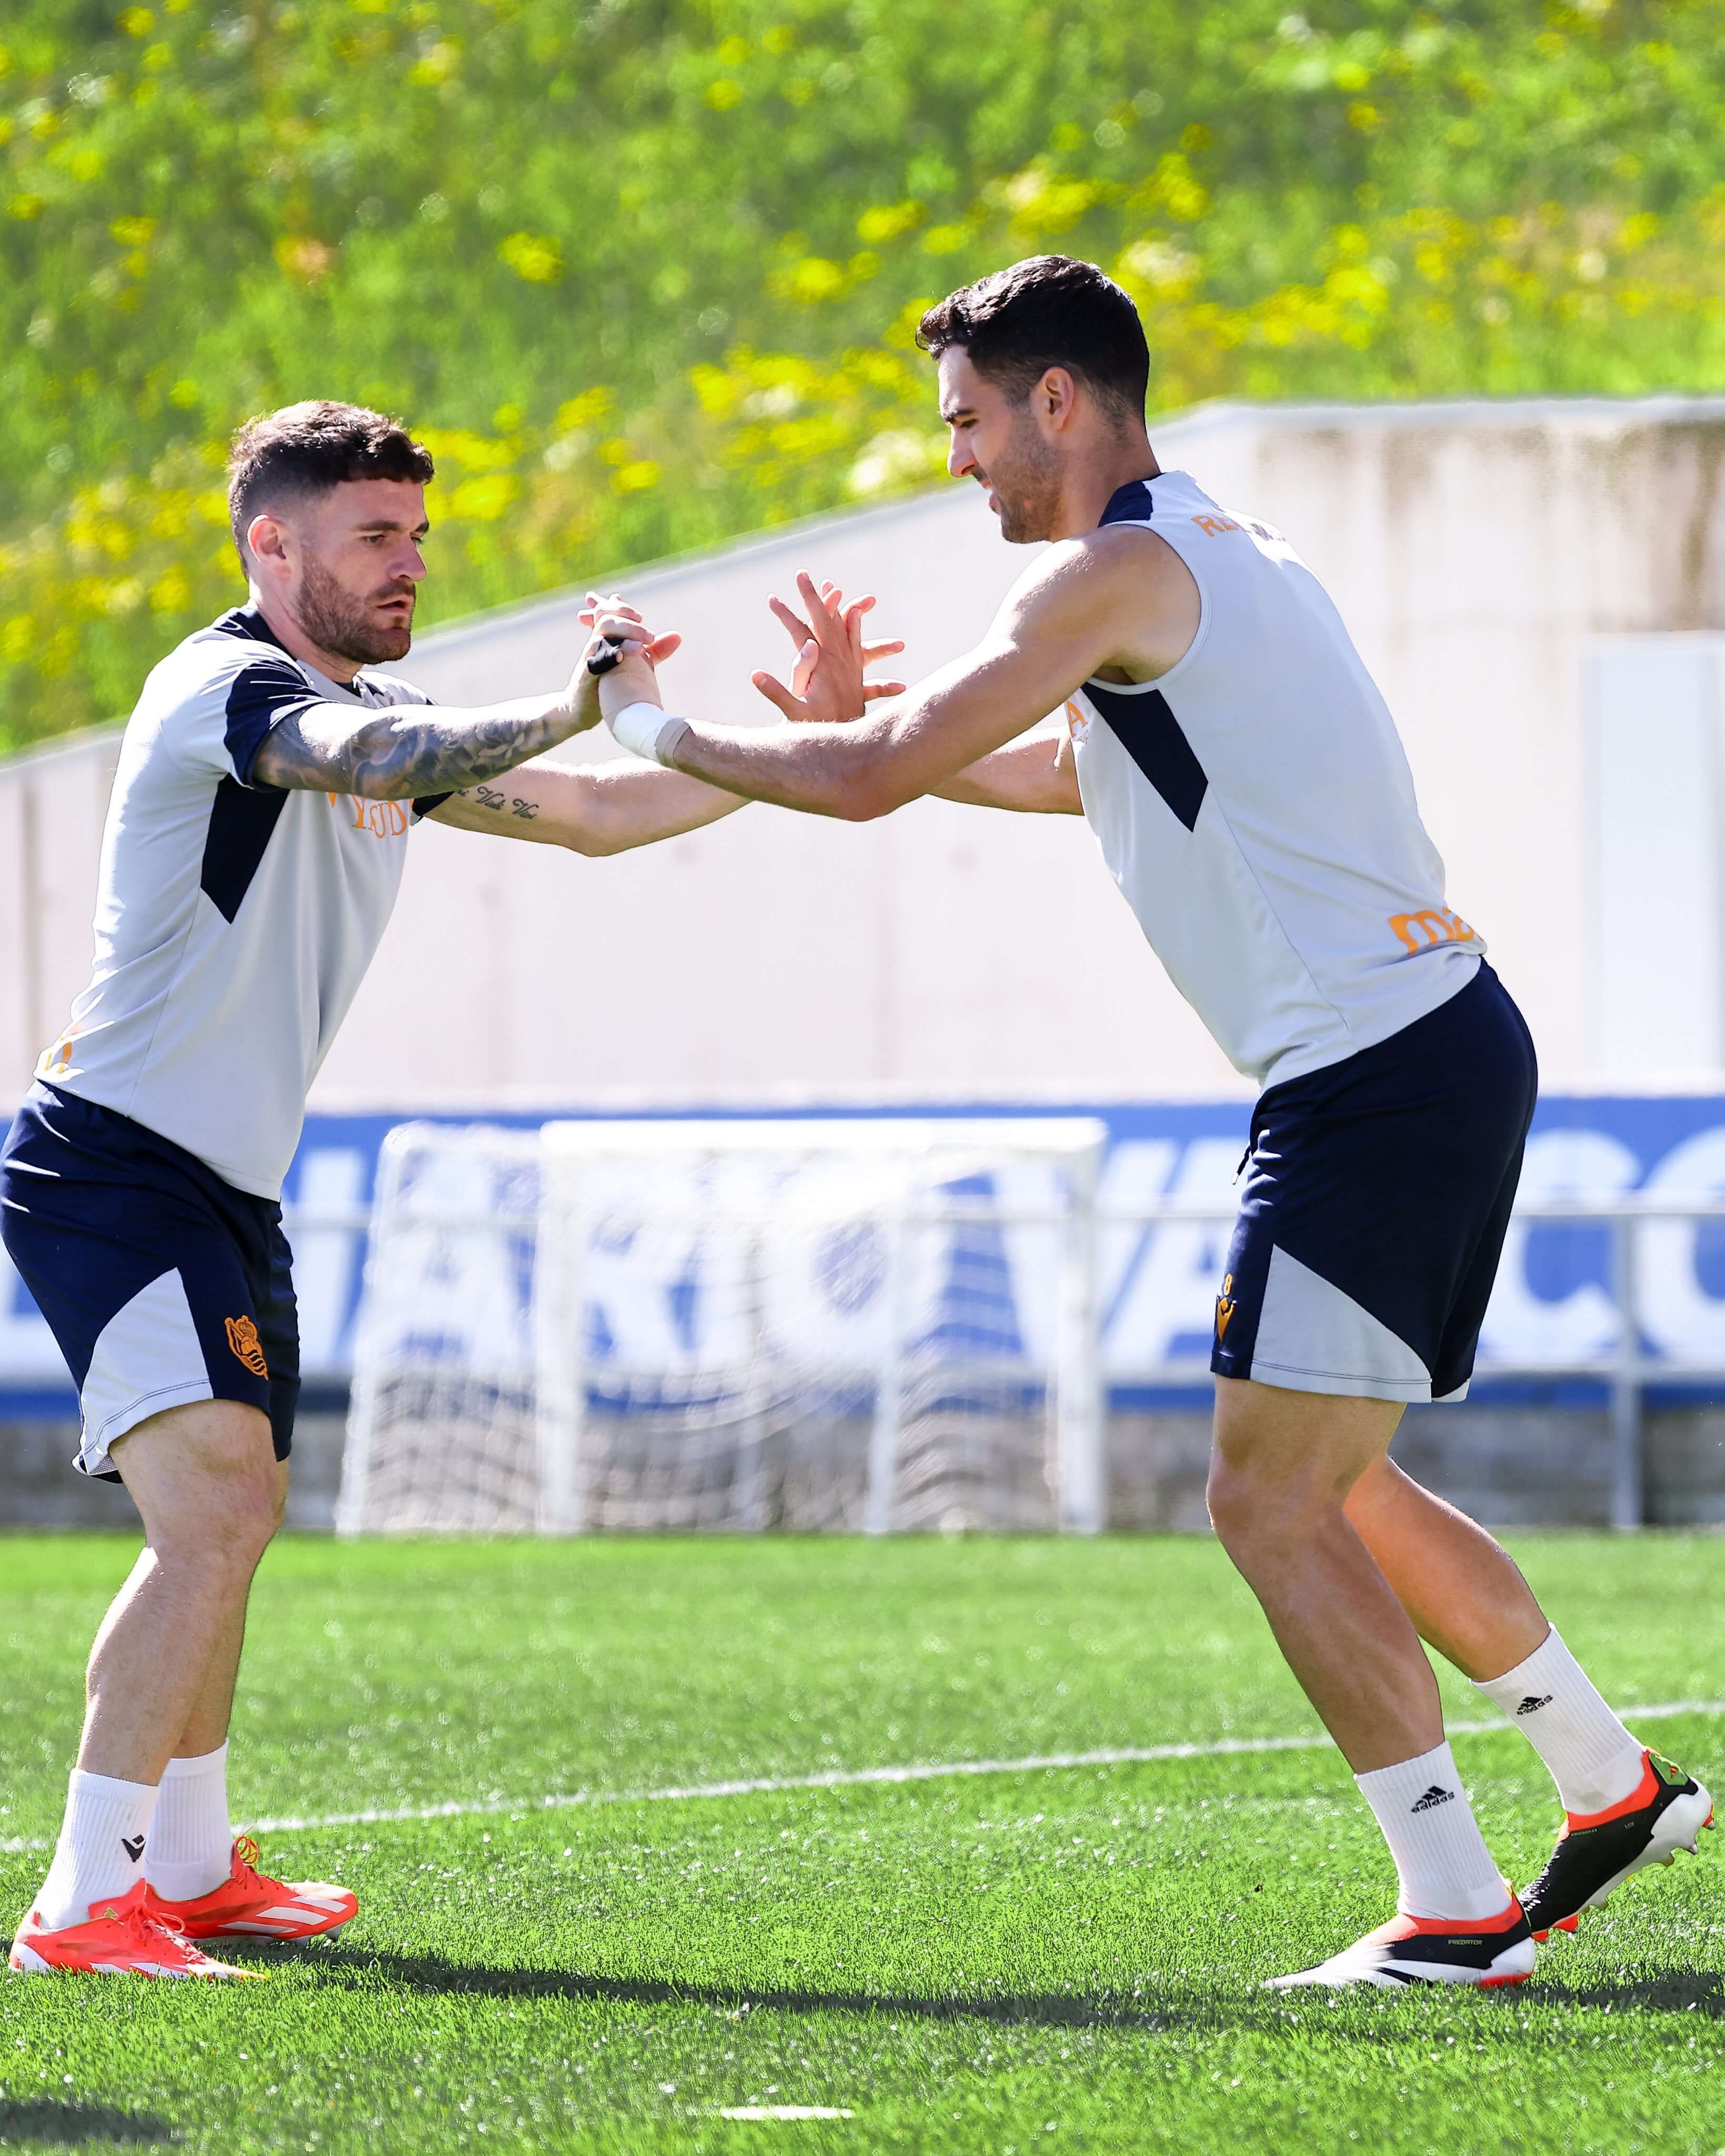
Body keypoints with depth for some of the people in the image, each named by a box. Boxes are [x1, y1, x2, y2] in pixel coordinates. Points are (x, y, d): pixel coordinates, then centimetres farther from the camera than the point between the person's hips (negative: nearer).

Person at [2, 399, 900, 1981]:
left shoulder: (381, 712, 14)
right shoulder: (225, 687, -15)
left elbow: (590, 815, 18)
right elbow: (369, 761, -37)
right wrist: (575, 707, -49)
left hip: (225, 1189, 11)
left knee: (236, 1515, 22)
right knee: (213, 1505, -23)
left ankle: (191, 1866, 38)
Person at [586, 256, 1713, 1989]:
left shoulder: (1115, 574, -11)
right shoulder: (1218, 550, 20)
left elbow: (871, 783, -12)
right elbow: (1071, 771, 36)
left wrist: (657, 729, 2)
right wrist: (863, 715, 27)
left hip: (1372, 1074, -10)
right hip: (1445, 1049, 10)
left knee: (1270, 1498, -8)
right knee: (1328, 1486, 19)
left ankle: (1455, 1910, -8)